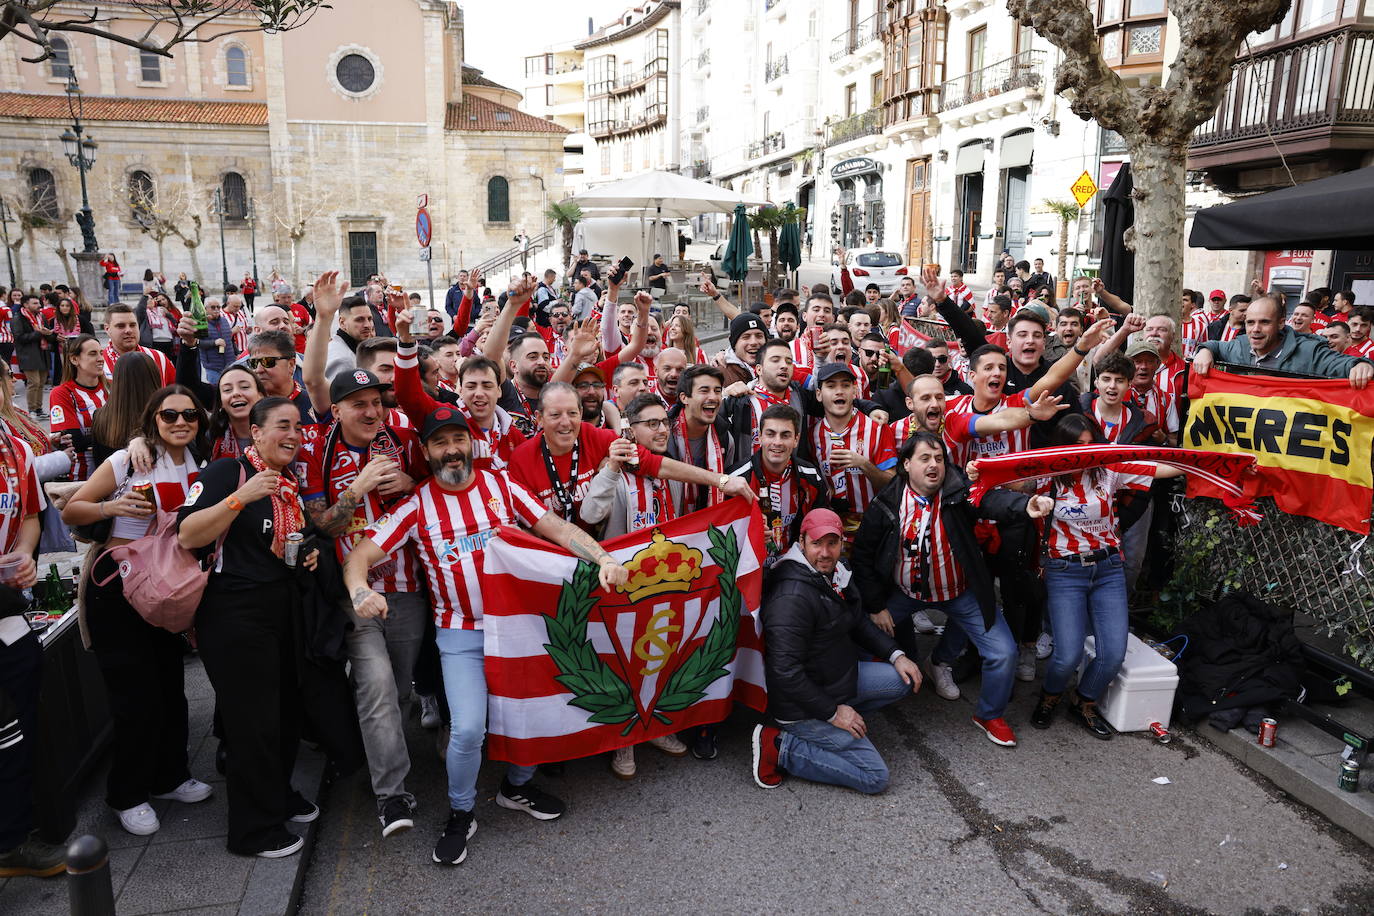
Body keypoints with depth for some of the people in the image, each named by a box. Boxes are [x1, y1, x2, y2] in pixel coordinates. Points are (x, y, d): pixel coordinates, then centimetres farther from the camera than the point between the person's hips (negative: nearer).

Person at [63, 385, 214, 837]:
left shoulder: (200, 469, 5)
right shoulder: (128, 461, -10)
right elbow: (70, 511, -7)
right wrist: (111, 506, -24)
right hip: (118, 589, -5)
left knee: (171, 686, 11)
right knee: (136, 695, -2)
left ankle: (170, 776, 31)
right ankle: (128, 795, 17)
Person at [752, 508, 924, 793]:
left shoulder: (835, 574, 1)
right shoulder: (793, 596, -29)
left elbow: (859, 621, 18)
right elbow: (786, 671, -30)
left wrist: (896, 655, 5)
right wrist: (832, 713, -21)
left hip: (837, 677, 9)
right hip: (802, 706, -9)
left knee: (906, 679, 9)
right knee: (875, 777, -7)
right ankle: (780, 746, -4)